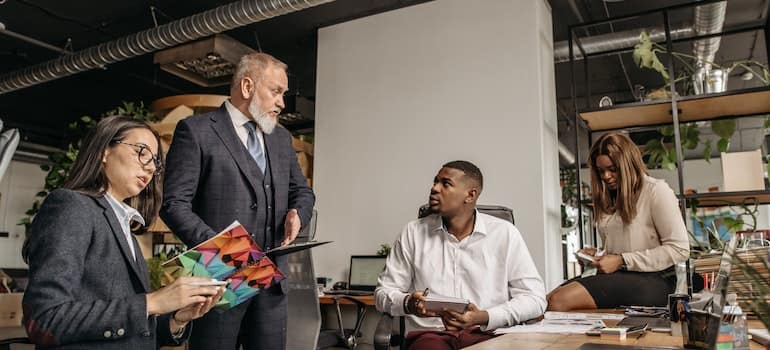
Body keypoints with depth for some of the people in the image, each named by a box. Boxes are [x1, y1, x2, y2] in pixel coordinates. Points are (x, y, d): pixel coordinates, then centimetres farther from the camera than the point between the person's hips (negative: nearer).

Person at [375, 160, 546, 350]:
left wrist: (484, 318, -14)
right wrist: (408, 303, -13)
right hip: (431, 333, 0)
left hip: (487, 334, 1)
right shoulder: (413, 232, 7)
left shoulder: (505, 233, 3)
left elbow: (535, 297, 2)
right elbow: (384, 293, 11)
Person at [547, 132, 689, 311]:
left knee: (560, 300, -28)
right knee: (547, 300, -20)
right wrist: (598, 254, 2)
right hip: (616, 276, 7)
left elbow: (680, 249, -8)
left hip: (652, 281, -6)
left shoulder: (656, 191, 0)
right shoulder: (609, 199, 21)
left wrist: (622, 261, -12)